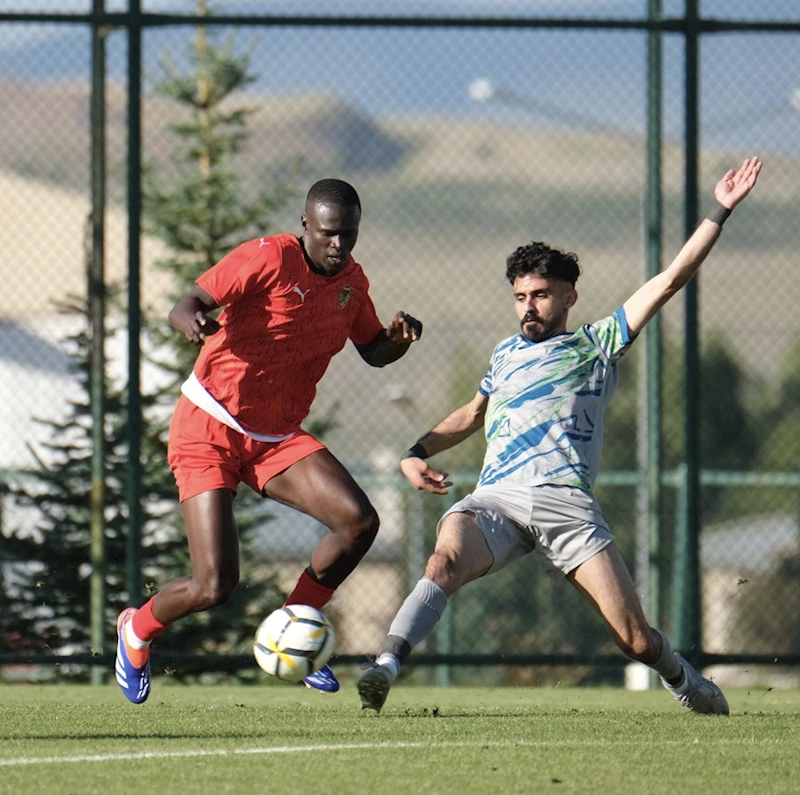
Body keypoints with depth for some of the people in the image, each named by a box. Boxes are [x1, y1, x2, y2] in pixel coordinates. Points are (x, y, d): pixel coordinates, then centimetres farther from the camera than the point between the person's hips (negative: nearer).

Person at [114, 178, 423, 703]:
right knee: (215, 586, -14)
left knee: (359, 521, -17)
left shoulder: (353, 280, 5)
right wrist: (192, 321, -41)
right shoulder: (269, 258, -15)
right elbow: (186, 306, -16)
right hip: (209, 432, -6)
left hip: (277, 438, 6)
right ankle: (138, 630, 20)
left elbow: (373, 351, 19)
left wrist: (400, 338, -4)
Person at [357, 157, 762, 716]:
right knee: (446, 561, -33)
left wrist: (720, 213, 9)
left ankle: (683, 680, 25)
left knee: (636, 639, -7)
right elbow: (474, 413, 45)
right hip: (494, 499, 2)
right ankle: (386, 665, -47)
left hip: (565, 501, -2)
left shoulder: (598, 345, 15)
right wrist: (419, 453, 31)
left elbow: (671, 280, 12)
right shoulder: (506, 354, 28)